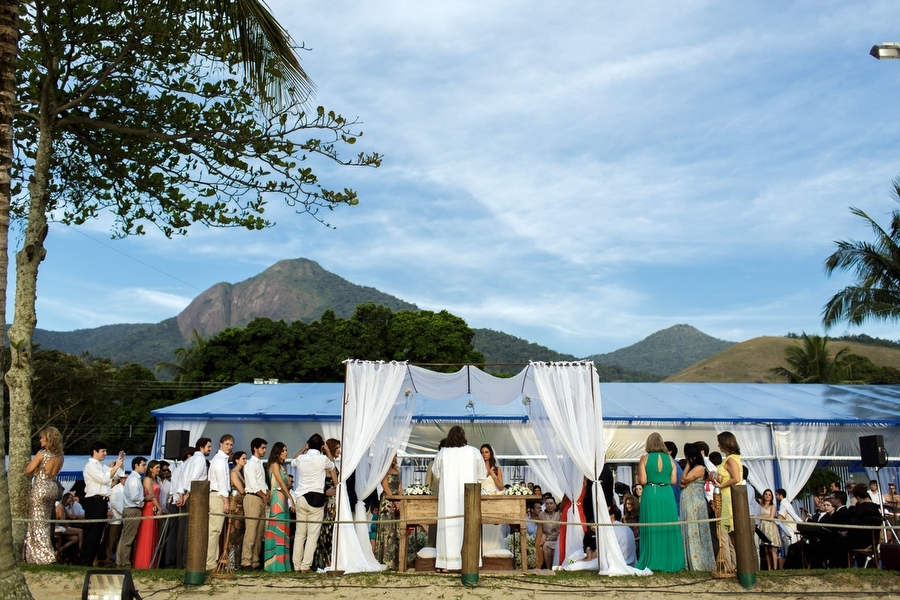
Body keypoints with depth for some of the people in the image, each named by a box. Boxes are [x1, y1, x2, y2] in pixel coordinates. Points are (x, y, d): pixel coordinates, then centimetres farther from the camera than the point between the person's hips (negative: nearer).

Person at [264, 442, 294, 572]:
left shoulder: (282, 466, 20)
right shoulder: (274, 464, -4)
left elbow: (286, 484, 14)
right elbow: (281, 483, -12)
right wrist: (291, 498, -16)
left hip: (283, 499, 8)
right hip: (277, 499, -8)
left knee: (283, 531, 7)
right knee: (277, 529, -9)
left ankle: (281, 562, 10)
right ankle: (275, 563, -8)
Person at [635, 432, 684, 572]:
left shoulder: (644, 459, -4)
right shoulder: (670, 458, 2)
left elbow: (642, 481, -8)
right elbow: (673, 481, 3)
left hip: (650, 495, -2)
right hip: (667, 495, 2)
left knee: (651, 529, 4)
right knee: (668, 528, 10)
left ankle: (652, 562, 8)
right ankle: (670, 561, 16)